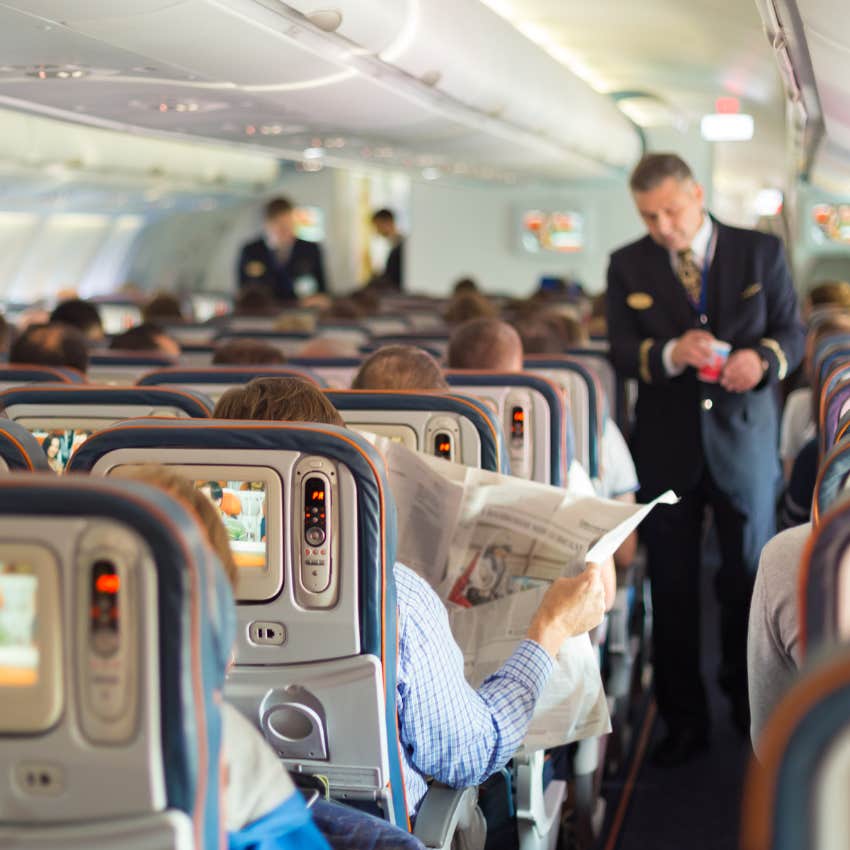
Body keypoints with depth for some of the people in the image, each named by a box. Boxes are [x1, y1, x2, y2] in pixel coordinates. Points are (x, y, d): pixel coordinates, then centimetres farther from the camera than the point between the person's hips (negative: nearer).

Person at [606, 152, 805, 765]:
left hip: (743, 439, -1)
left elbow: (792, 331, 2)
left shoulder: (761, 252, 0)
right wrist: (671, 353, -23)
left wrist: (763, 358, -21)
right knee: (672, 588, 7)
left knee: (750, 579, 9)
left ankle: (752, 709, 30)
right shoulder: (628, 266, 2)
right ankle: (684, 720, 20)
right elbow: (622, 353, -2)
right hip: (666, 445, 1)